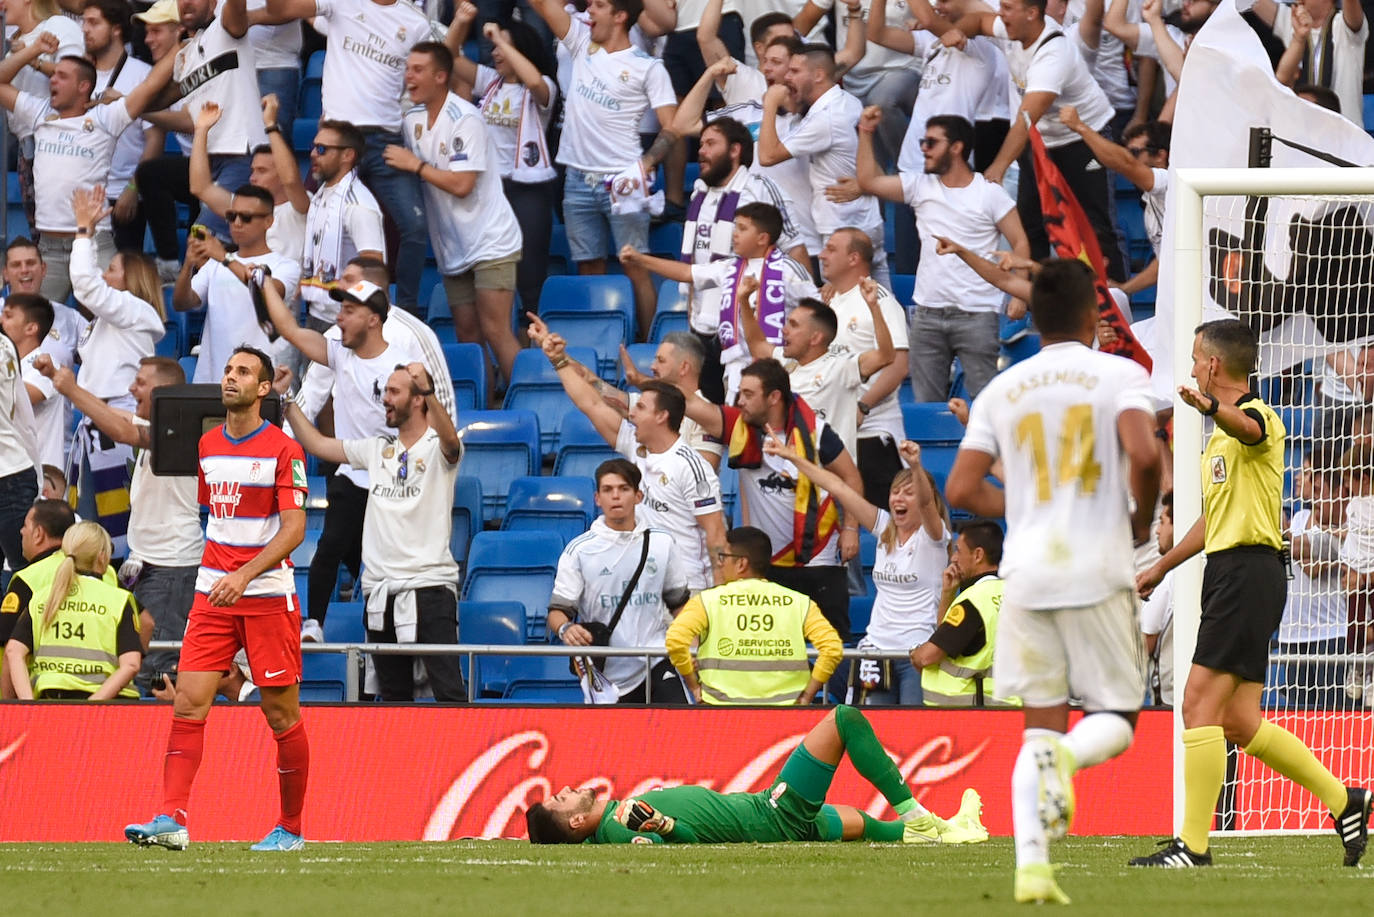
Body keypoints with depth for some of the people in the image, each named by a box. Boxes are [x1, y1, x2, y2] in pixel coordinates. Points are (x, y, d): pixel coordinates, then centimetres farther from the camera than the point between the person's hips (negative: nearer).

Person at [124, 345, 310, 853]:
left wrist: (244, 574, -24)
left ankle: (291, 828, 14)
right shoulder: (207, 445, 11)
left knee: (282, 714, 2)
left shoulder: (283, 450, -7)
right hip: (212, 592, 5)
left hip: (268, 594, -5)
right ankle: (172, 819, -15)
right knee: (188, 703, -9)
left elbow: (293, 528, -13)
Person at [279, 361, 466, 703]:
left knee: (449, 691, -14)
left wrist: (427, 390, -43)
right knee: (393, 696, 10)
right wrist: (285, 398, 15)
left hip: (430, 586, -7)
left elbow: (450, 439, -28)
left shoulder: (438, 448, -4)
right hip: (380, 590, 7)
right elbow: (317, 444, 21)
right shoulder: (378, 449, 15)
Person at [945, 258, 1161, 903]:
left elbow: (961, 491, 6)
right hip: (1098, 571, -3)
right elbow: (1142, 452, -18)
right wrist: (1143, 517, 1)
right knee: (1117, 717, 8)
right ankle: (1067, 757, -28)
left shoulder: (1001, 391, 10)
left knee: (1042, 723, 8)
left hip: (1026, 574, 3)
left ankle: (1031, 867, -9)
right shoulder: (1120, 375, -1)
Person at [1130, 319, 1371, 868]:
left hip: (1249, 570, -10)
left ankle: (1193, 845, -13)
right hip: (1227, 571, 10)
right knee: (1239, 723, 8)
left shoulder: (1257, 417, -8)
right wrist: (1160, 569, 40)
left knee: (1201, 704, -13)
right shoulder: (1223, 433, 23)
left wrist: (1211, 407, -58)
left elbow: (1246, 426, -36)